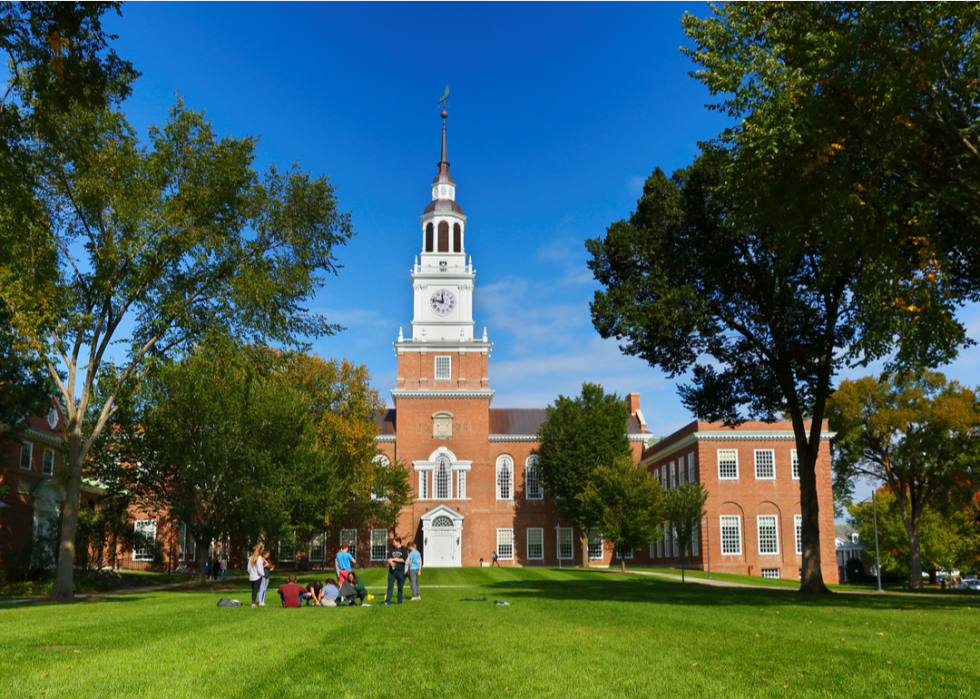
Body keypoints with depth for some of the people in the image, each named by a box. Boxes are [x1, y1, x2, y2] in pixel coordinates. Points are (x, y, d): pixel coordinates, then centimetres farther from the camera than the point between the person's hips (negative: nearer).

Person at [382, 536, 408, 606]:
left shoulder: (404, 550, 0)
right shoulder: (392, 549, 12)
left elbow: (403, 560, -9)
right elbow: (388, 559, 7)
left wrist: (393, 559, -5)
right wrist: (391, 562, -15)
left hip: (400, 571, -3)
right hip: (392, 571, 3)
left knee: (400, 587, 4)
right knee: (390, 586, -1)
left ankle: (400, 602, 15)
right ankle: (387, 601, 0)